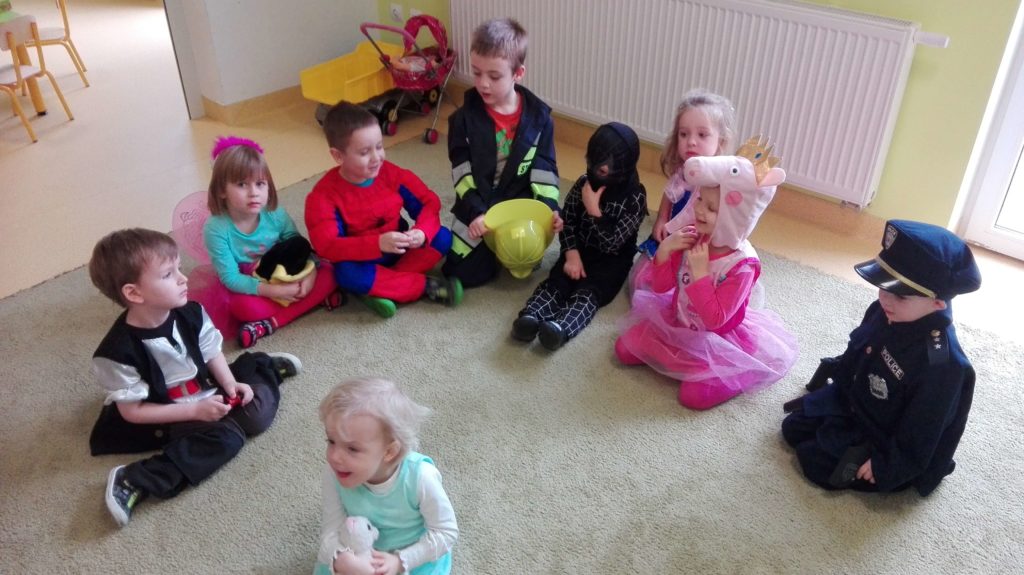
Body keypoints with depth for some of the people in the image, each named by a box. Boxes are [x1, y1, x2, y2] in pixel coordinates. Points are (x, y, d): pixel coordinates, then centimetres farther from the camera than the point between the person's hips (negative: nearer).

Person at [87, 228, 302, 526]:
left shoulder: (191, 313, -12)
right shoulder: (119, 352, -26)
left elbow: (211, 352, 4)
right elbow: (132, 412, -19)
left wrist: (230, 384, -14)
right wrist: (194, 410, -24)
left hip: (206, 393, 6)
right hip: (167, 418, -5)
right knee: (226, 436, -30)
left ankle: (267, 368, 23)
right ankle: (135, 482, -26)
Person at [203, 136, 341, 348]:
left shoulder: (276, 215, -14)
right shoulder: (216, 228, -23)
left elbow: (301, 248, -8)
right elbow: (230, 278, -24)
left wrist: (309, 275, -30)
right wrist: (274, 291, -32)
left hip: (285, 281, 4)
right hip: (250, 290, -4)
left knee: (327, 273, -19)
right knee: (243, 306, -36)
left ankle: (269, 323, -24)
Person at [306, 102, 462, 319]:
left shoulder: (393, 174, -10)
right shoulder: (325, 194, -21)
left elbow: (429, 203, -7)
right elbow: (326, 245, -31)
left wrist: (421, 232, -31)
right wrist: (377, 244, -45)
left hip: (397, 252, 4)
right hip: (361, 261, -4)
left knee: (442, 237, -16)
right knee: (347, 275, -38)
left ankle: (382, 288, -23)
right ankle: (427, 286, -24)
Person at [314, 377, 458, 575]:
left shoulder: (420, 477, -35)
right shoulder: (334, 473, -27)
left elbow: (446, 532, -21)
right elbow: (332, 529, -20)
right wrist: (339, 558, -42)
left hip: (416, 553, -2)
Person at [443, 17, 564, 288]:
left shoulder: (538, 116, -9)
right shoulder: (464, 118, -11)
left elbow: (544, 168, -6)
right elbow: (462, 173, -11)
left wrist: (550, 209, -18)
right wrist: (475, 213, -21)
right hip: (477, 209, 0)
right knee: (464, 274, -4)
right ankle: (489, 245, 27)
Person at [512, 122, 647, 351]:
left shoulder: (635, 197, -13)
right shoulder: (585, 182, 0)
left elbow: (612, 243, -17)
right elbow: (567, 221, 2)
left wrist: (593, 210, -22)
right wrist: (572, 254, -13)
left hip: (611, 261, -4)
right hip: (579, 250, 4)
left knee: (588, 292, -30)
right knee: (556, 281, -24)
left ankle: (561, 328, -56)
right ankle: (530, 317, -49)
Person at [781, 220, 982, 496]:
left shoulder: (943, 364, -36)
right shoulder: (885, 312, -16)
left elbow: (920, 433, -26)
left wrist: (884, 466, -19)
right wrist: (832, 374, 17)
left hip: (885, 439, -7)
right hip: (853, 402, 7)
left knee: (814, 460, -13)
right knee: (793, 427, 10)